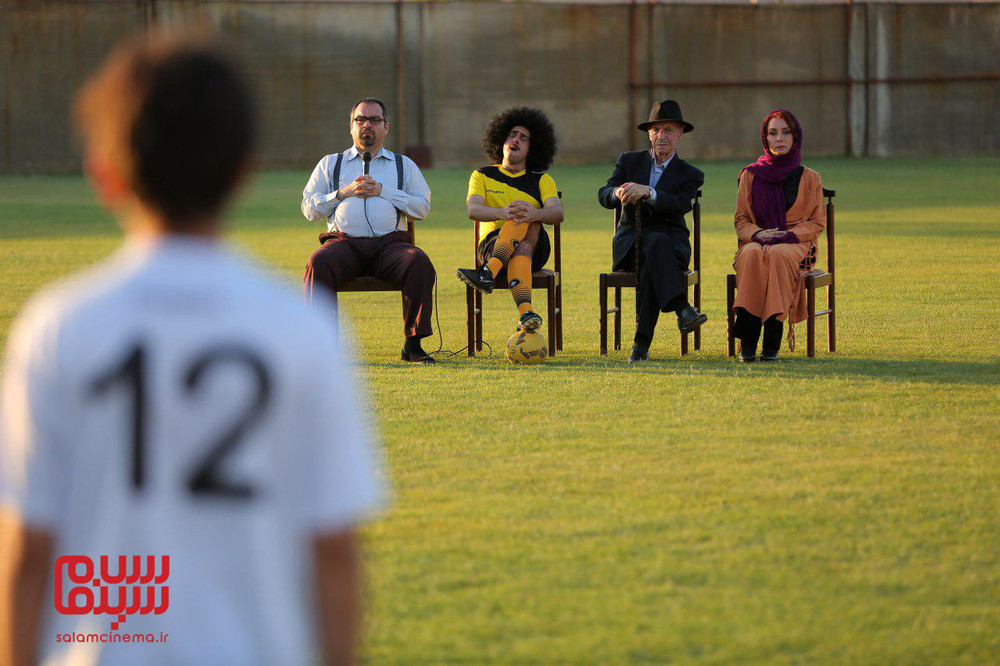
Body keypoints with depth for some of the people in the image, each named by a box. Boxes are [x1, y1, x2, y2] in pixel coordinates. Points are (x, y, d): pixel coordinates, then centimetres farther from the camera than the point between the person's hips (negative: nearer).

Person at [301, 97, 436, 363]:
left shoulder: (404, 165, 23)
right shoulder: (330, 164, 24)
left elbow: (422, 207, 10)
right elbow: (309, 208, 15)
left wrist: (382, 191, -1)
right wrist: (344, 193, 0)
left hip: (390, 242, 0)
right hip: (344, 242, 0)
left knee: (419, 263, -32)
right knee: (318, 263, -34)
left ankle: (413, 344, -27)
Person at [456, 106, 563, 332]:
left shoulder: (540, 180, 16)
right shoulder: (483, 176, 16)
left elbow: (557, 213, -5)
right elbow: (472, 210, -6)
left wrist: (534, 214, -32)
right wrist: (501, 213, -31)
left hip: (536, 247, 1)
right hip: (492, 244, -1)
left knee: (525, 215, -34)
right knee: (522, 249, -37)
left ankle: (488, 272, -55)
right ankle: (525, 312, -63)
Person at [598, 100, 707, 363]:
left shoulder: (690, 175, 10)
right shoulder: (629, 161, 16)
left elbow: (679, 206, -12)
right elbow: (603, 196, 1)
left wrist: (647, 191, -29)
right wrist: (618, 193, -25)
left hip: (670, 241, 0)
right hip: (629, 243, 0)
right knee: (658, 243, -37)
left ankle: (642, 342, -45)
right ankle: (681, 309, -54)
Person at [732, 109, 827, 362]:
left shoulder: (809, 178, 10)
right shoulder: (750, 175, 13)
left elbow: (818, 222, 7)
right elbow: (740, 220, 12)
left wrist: (789, 234, -11)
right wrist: (758, 234, -10)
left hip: (795, 244, -1)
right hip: (757, 241, 1)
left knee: (777, 256, -38)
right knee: (752, 255, -37)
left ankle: (772, 344, -39)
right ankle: (747, 343, -41)